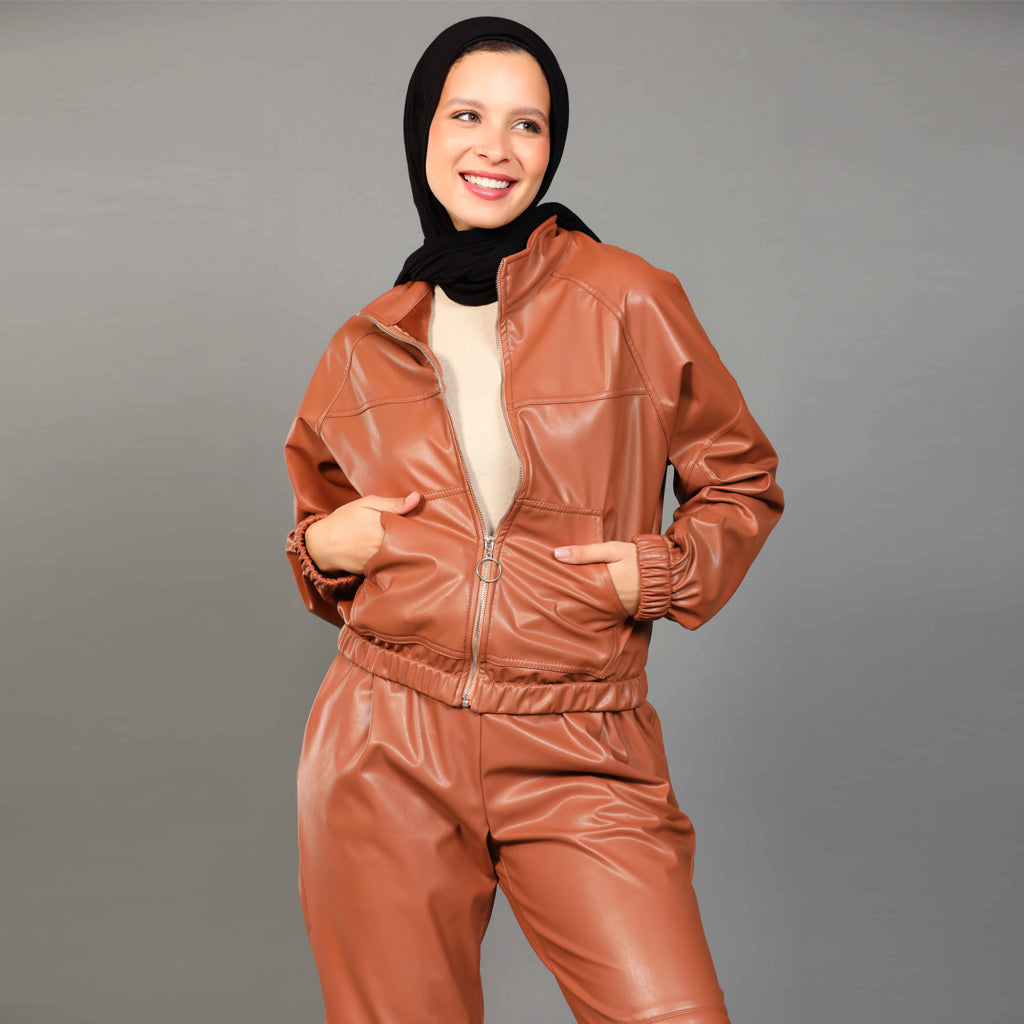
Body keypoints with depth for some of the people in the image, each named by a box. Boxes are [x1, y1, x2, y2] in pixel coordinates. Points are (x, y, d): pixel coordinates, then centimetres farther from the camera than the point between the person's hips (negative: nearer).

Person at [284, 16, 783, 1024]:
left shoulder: (630, 303, 0)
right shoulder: (367, 348, 9)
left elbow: (741, 481, 10)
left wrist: (663, 570, -8)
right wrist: (323, 547, 0)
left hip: (575, 760, -2)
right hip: (387, 751, 3)